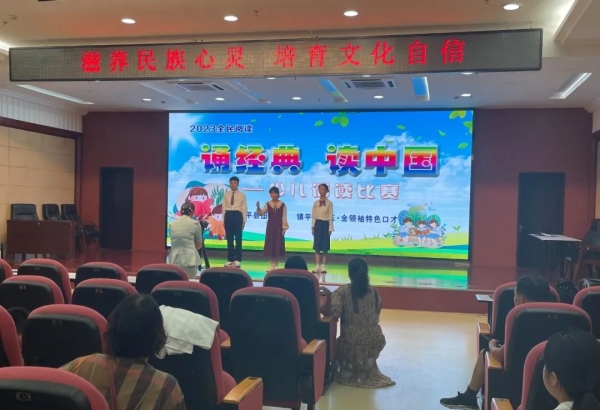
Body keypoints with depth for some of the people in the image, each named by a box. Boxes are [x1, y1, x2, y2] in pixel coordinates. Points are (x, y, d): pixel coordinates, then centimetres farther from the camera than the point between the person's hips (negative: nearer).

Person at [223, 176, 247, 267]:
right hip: (228, 215, 3)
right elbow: (224, 207, 10)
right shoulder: (226, 194, 10)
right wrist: (223, 219, 6)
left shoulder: (242, 195, 3)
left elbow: (244, 208, 1)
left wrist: (244, 220, -5)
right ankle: (230, 259, 14)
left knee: (238, 238, -1)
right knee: (229, 239, 7)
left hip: (237, 215, -3)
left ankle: (237, 260, 4)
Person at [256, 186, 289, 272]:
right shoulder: (267, 204, 2)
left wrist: (284, 228, -6)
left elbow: (284, 217, -1)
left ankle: (276, 265, 9)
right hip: (270, 226, 1)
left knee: (278, 245, 0)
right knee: (270, 245, 3)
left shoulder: (282, 205, -1)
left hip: (279, 227, -1)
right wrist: (258, 208, -29)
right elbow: (262, 213, -9)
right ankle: (272, 265, 11)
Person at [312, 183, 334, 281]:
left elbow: (330, 216, -2)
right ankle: (317, 266, 5)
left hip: (325, 224, -2)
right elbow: (314, 216, 7)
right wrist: (313, 227, 3)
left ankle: (323, 266, 7)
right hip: (318, 224, 2)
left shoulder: (329, 203, 0)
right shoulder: (316, 203, 6)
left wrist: (330, 228, -6)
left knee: (325, 247, 1)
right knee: (317, 246, 1)